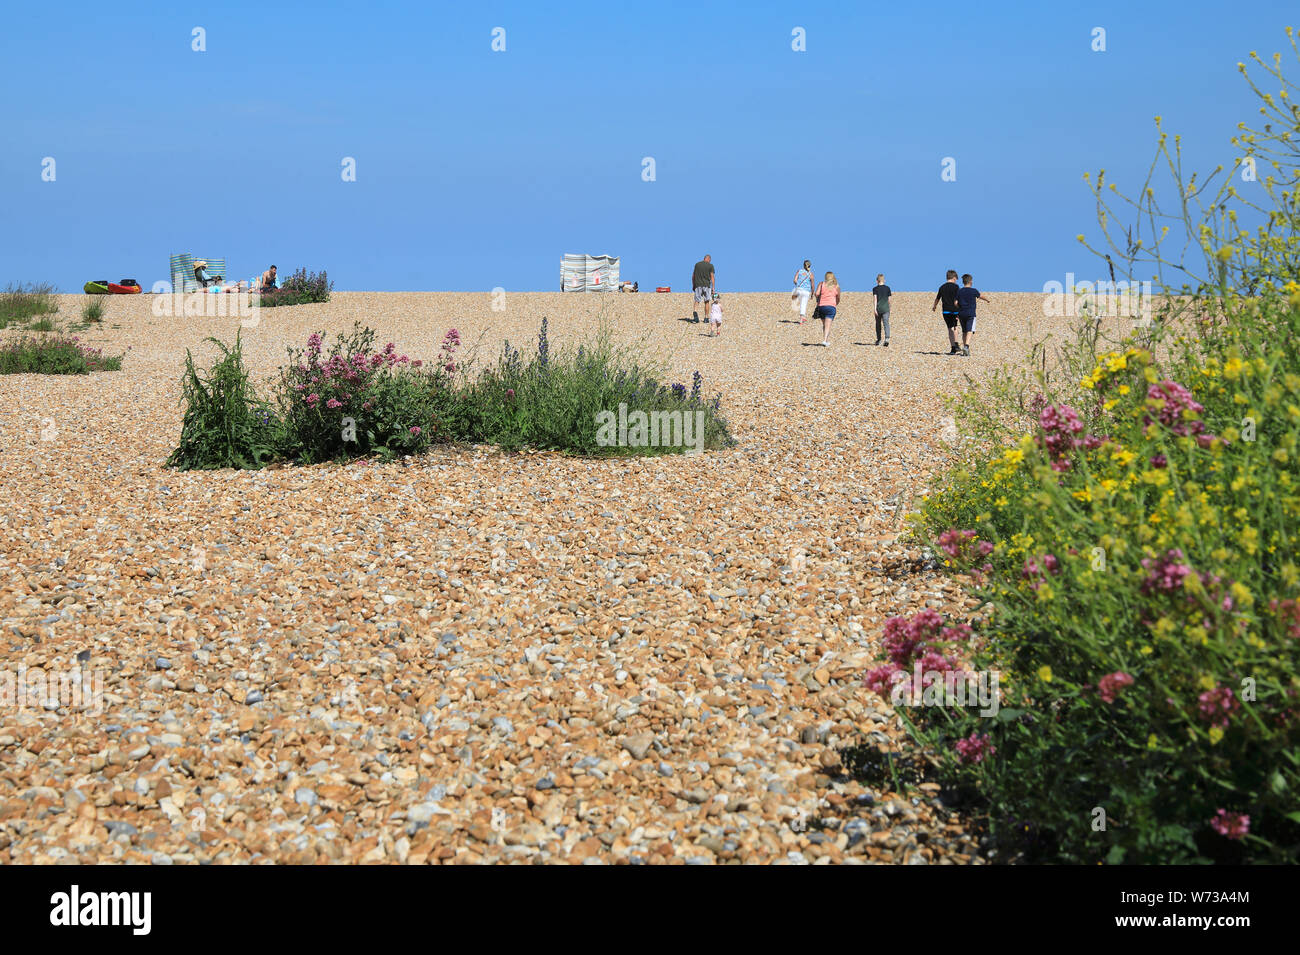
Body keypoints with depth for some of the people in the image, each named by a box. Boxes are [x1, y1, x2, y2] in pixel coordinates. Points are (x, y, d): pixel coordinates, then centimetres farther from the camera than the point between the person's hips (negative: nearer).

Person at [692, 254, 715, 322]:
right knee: (706, 301, 11)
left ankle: (695, 312, -29)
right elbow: (712, 277, -5)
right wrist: (713, 287, -4)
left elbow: (693, 276, 10)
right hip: (706, 285, -1)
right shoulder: (710, 266, 0)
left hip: (698, 285, 1)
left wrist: (693, 285, 18)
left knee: (697, 301, 1)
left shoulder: (697, 264, 8)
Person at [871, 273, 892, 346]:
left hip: (878, 308, 0)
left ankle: (878, 340, 23)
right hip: (886, 309, 0)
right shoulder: (887, 288, 5)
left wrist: (875, 308, -14)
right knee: (886, 324, -7)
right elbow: (889, 299, 8)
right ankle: (887, 339, -26)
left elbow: (875, 298, -10)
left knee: (878, 324, 15)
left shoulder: (875, 289, 0)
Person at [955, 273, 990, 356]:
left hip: (961, 314, 4)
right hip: (971, 314, -4)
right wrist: (988, 301, 38)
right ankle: (966, 346, -29)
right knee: (970, 331, -10)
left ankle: (964, 346, 17)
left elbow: (956, 303, 2)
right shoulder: (974, 291, -2)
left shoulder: (959, 291, 4)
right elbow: (980, 297, 18)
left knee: (964, 331, 15)